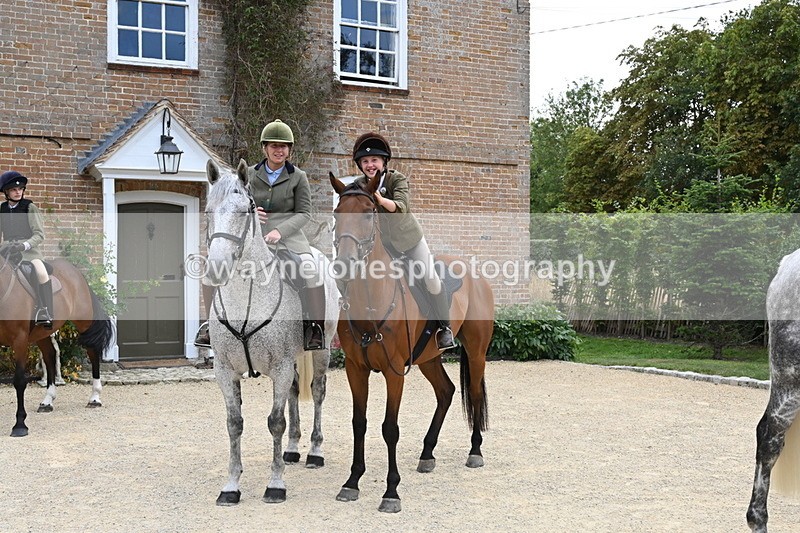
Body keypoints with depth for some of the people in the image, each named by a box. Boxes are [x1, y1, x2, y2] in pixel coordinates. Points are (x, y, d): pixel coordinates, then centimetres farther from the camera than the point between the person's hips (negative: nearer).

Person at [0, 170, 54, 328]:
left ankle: (44, 313, -25)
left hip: (28, 249, -4)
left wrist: (24, 245, -23)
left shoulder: (30, 208, -2)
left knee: (42, 273, -31)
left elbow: (39, 234, -7)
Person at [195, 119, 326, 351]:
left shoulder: (298, 177, 2)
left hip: (288, 235, -3)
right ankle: (211, 324, 4)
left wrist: (279, 231, -19)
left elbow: (304, 213, -3)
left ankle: (316, 327, -15)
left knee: (310, 269, -30)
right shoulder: (251, 174, 9)